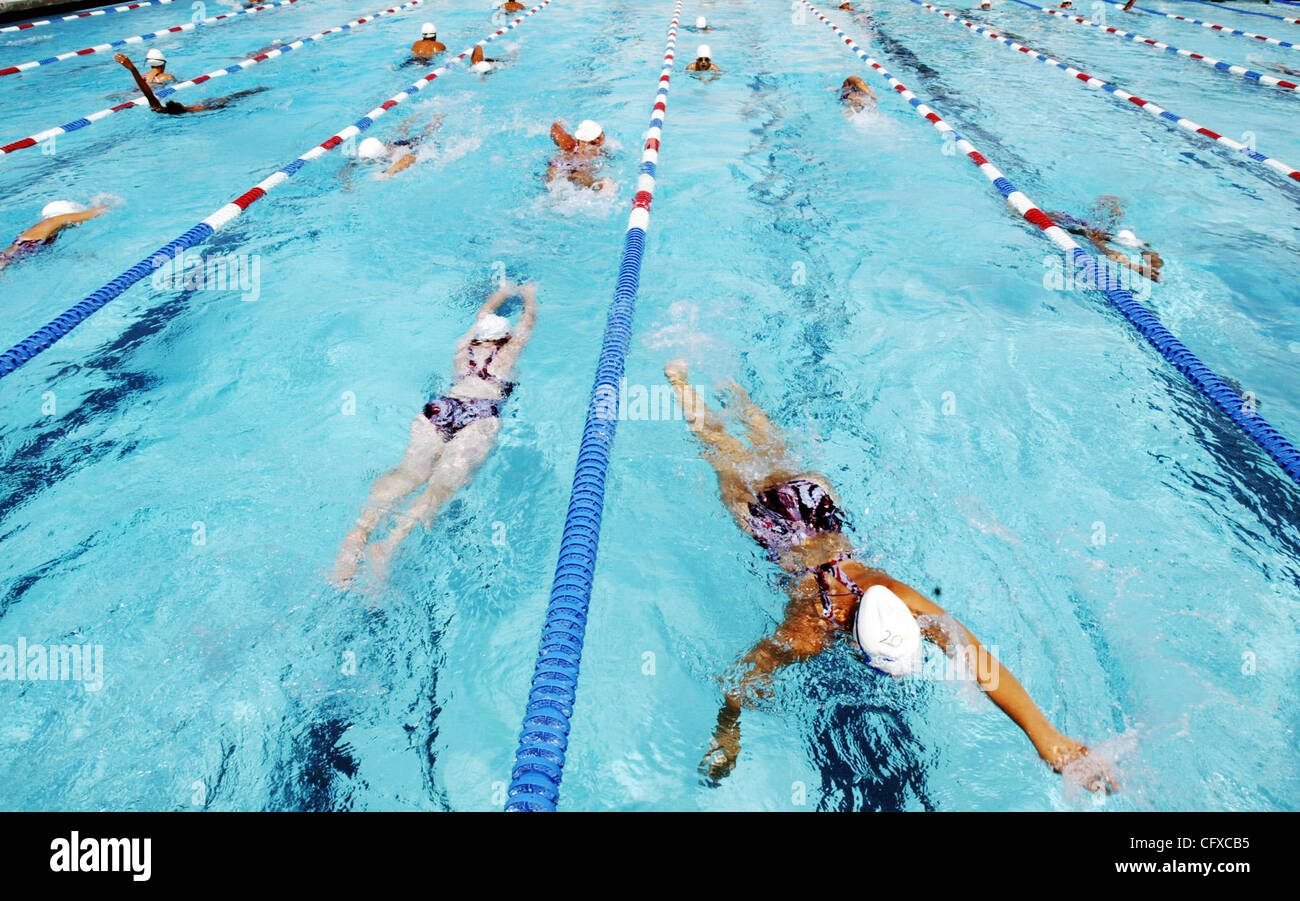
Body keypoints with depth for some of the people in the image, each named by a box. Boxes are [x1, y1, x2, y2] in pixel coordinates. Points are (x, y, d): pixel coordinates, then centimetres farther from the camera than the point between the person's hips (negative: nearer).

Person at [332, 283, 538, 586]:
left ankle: (360, 530, -43)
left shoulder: (464, 348, 32)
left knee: (411, 469, -18)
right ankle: (396, 536, -48)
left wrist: (505, 291, 71)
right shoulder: (509, 351, 25)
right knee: (449, 476, -24)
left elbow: (483, 314, 54)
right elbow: (528, 321, 46)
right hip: (480, 415, -4)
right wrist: (529, 294, 65)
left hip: (442, 407, 4)